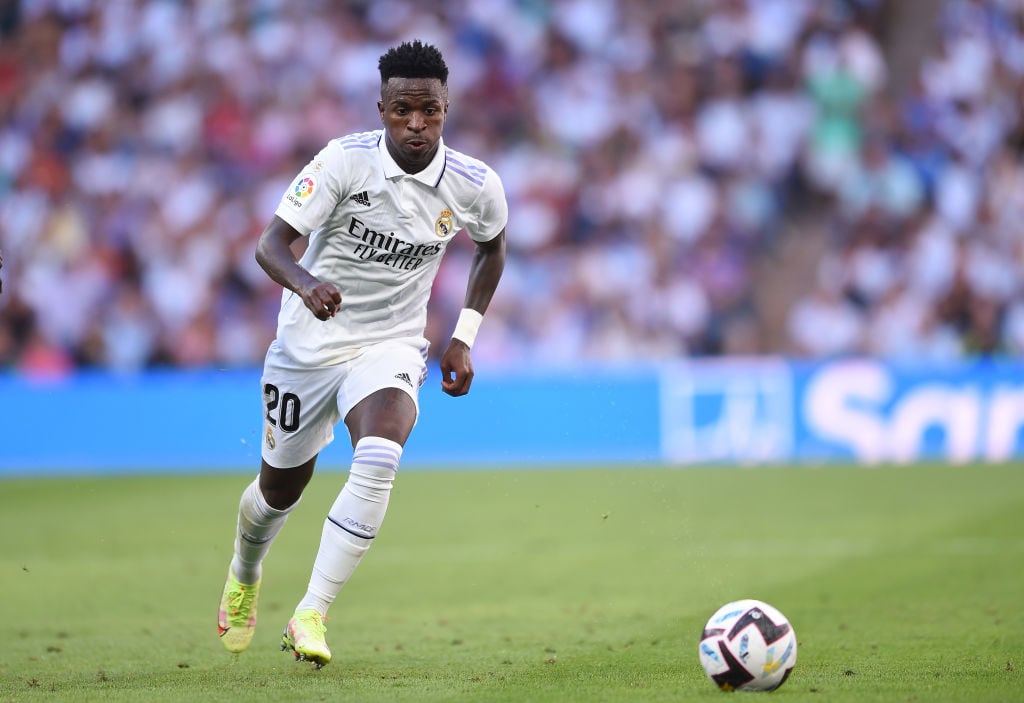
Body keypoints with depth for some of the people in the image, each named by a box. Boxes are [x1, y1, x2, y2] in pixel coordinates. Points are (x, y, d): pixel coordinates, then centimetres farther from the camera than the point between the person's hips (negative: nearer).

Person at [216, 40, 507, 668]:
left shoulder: (475, 186, -11)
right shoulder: (346, 160, -19)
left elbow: (494, 246, 13)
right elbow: (271, 243, -23)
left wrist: (465, 338, 6)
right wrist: (305, 283, -46)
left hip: (391, 346, 0)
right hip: (309, 342, 0)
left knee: (379, 459, -30)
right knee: (282, 486, 14)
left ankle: (311, 616, -26)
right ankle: (245, 575, 50)